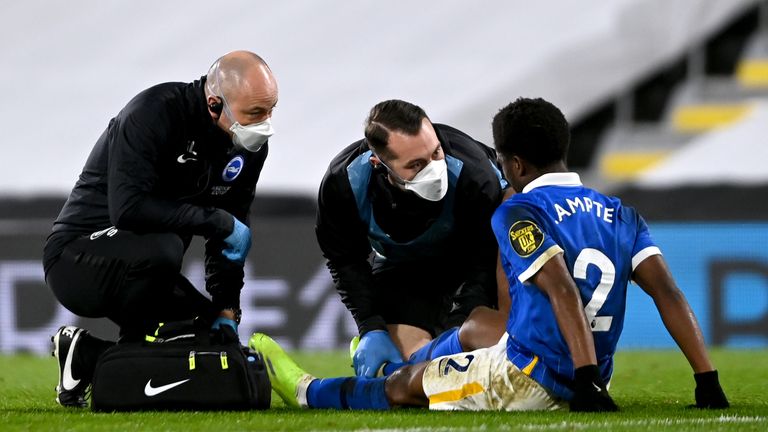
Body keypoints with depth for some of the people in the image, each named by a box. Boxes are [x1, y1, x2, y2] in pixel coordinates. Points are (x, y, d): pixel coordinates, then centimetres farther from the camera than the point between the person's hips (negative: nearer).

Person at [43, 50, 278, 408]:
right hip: (77, 256, -8)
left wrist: (226, 311, -4)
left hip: (144, 269, 8)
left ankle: (85, 353, 8)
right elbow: (128, 208, -34)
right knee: (162, 248, -37)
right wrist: (218, 221, -27)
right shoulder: (154, 114, -23)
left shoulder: (250, 148, 0)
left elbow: (229, 237, 8)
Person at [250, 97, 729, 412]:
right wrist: (707, 381, -5)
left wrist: (589, 382, -30)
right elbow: (668, 292, -1)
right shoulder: (621, 215, 9)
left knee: (405, 384, 16)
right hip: (573, 390, 8)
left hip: (524, 380, -8)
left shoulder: (519, 213, -11)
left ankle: (308, 391, 38)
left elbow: (563, 294, -24)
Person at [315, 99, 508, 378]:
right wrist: (371, 330, -23)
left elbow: (485, 262, -27)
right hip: (400, 270, 1)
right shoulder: (343, 183, -30)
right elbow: (346, 260, -12)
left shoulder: (474, 176, -38)